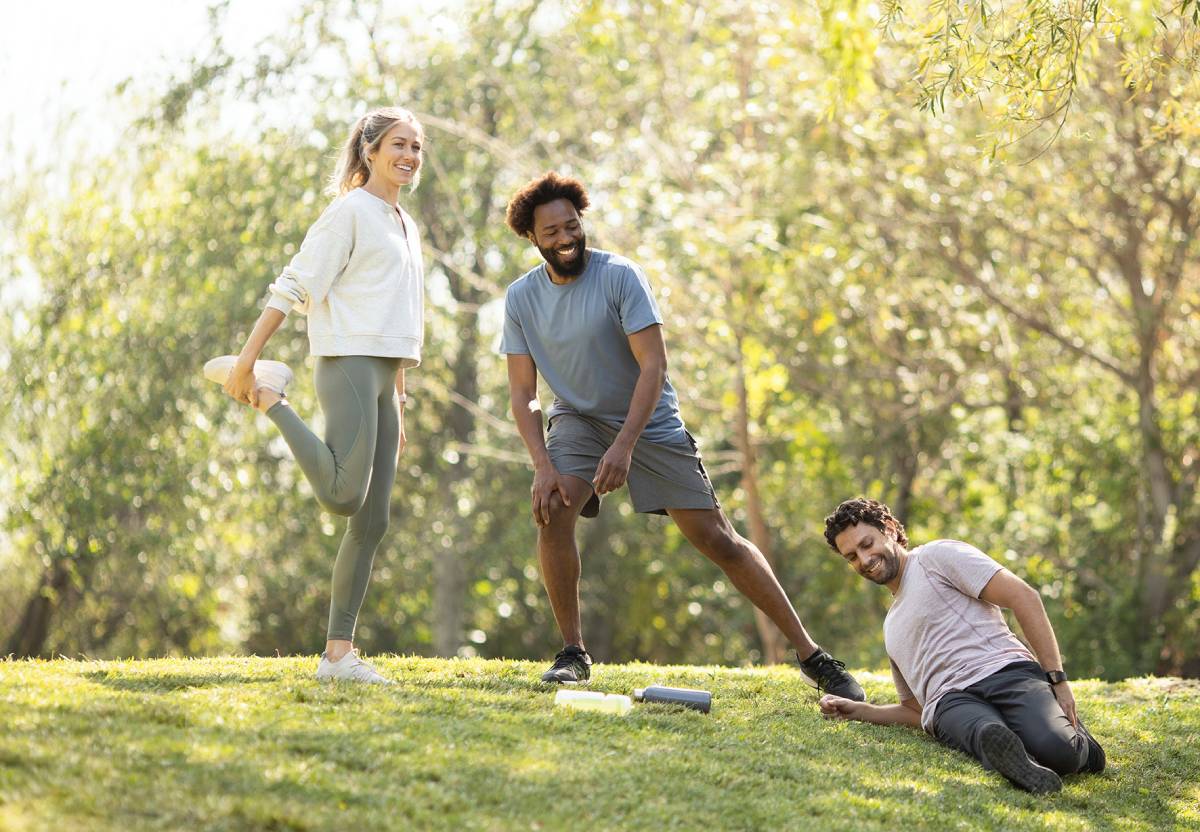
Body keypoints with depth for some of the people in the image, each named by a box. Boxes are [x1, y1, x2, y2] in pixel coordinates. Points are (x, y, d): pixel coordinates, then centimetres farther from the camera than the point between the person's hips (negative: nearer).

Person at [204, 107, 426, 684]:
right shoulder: (350, 212, -3)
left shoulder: (405, 226, 22)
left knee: (372, 522, 3)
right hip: (348, 362, -8)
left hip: (382, 378, 8)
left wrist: (398, 402, 24)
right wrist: (247, 357, -17)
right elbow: (294, 286, -10)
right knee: (343, 494, -24)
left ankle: (338, 653, 4)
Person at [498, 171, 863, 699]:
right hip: (578, 419, 3)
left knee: (717, 539, -6)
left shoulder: (619, 276, -17)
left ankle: (811, 656, -1)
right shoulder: (521, 298, -6)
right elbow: (522, 393, -4)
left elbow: (653, 365, -21)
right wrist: (542, 466, -19)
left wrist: (624, 446, -31)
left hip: (651, 423, -3)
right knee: (552, 511, -25)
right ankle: (572, 652, -10)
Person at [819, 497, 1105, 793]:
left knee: (1056, 749, -32)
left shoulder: (937, 555, 13)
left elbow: (1024, 597, 1)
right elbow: (917, 709, 39)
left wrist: (1057, 679, -7)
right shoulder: (892, 625, 35)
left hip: (1005, 671, -2)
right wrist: (856, 710, 22)